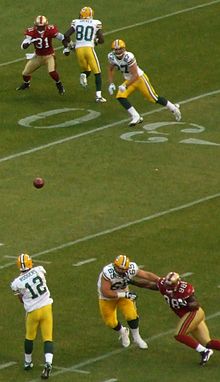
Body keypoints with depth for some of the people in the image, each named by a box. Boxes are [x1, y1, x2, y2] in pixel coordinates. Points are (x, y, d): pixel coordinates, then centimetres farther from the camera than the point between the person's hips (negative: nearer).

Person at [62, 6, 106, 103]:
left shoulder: (76, 23, 9)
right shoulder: (96, 23, 5)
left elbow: (66, 36, 3)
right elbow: (101, 40, 3)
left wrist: (66, 48, 17)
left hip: (78, 49, 2)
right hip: (89, 48, -2)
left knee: (86, 70, 23)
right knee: (97, 72, 10)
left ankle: (83, 75, -14)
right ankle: (98, 95, 0)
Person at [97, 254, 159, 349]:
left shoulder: (131, 269, -25)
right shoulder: (108, 272, -38)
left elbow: (147, 275, -9)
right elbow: (105, 292, -35)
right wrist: (124, 294, -36)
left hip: (123, 294, 2)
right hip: (107, 298, -2)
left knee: (131, 315, -12)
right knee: (111, 322, 3)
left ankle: (137, 338, 13)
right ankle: (122, 332, 38)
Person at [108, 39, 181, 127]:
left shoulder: (128, 57, -32)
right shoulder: (111, 57, -11)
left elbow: (135, 76, -28)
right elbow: (110, 69, 9)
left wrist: (125, 86, -31)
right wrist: (111, 84, 0)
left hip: (140, 78, -7)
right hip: (128, 80, 7)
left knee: (153, 98, 2)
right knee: (120, 97, -13)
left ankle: (173, 108, 25)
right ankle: (136, 117, -6)